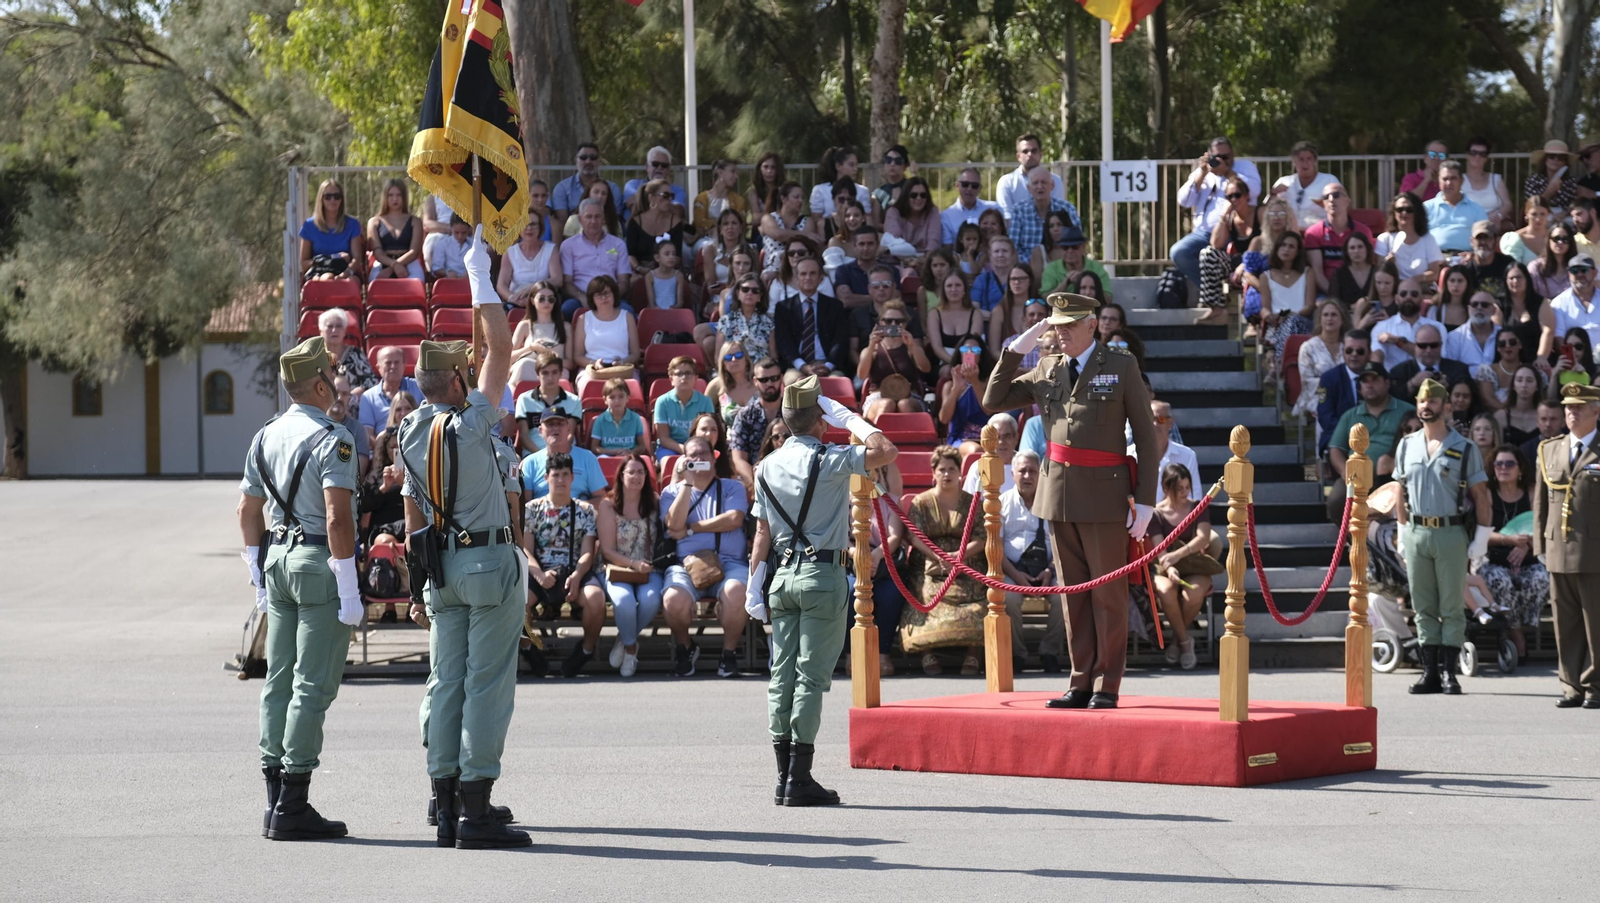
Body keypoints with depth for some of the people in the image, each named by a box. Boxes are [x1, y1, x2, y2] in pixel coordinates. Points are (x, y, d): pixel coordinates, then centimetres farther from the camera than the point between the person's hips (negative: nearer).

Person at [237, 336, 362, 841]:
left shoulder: (266, 436, 12)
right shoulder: (332, 439, -13)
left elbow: (249, 510, 17)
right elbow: (338, 518, -20)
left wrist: (260, 578, 25)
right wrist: (350, 591, -17)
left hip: (277, 558, 8)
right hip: (319, 562, -8)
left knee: (279, 680, 11)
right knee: (313, 685, -6)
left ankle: (275, 800, 14)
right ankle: (291, 808, -7)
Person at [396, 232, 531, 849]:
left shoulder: (410, 433, 8)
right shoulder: (469, 424, -13)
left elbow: (413, 511, 14)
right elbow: (501, 350, -9)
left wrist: (417, 586, 21)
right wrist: (480, 278, -2)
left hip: (439, 566, 7)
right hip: (489, 559, -7)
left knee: (446, 683, 8)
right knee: (488, 683, -6)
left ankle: (447, 808, 7)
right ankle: (476, 813, -9)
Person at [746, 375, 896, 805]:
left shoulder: (769, 466, 8)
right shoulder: (830, 461, -9)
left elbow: (762, 532, 8)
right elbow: (887, 451, -16)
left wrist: (756, 586, 11)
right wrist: (851, 419, -5)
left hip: (781, 576, 6)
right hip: (822, 575, -6)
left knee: (782, 673, 7)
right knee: (812, 675, -5)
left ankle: (784, 777, 8)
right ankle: (799, 780, -8)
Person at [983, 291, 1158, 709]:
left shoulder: (1121, 366, 0)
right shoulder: (1047, 370, 12)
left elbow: (1146, 435, -1)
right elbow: (993, 401, 13)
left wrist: (1145, 501, -8)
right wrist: (1016, 351, 4)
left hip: (1104, 494, -5)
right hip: (1059, 492, 5)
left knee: (1108, 594, 0)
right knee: (1073, 594, 8)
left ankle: (1106, 686, 4)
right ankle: (1082, 683, 13)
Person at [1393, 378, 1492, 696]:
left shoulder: (1464, 449, -1)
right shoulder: (1406, 446, 10)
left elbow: (1480, 496, -1)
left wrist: (1481, 538, -7)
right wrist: (1402, 533, 11)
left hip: (1451, 533, -4)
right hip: (1416, 534, 4)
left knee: (1451, 607, 0)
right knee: (1423, 607, 5)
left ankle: (1449, 672, 2)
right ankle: (1430, 672, 9)